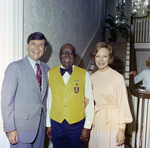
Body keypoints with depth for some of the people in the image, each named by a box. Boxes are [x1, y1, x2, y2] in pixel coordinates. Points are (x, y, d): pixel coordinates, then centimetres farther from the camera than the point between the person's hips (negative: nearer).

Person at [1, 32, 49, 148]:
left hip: (40, 125, 5)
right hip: (21, 127, -5)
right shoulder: (15, 67, -9)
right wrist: (10, 129, -14)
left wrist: (47, 122, 10)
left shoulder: (46, 69, 9)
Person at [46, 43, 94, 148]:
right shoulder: (50, 74, 1)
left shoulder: (84, 74, -4)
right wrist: (48, 124, 7)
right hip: (56, 123, 2)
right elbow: (49, 100, 5)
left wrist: (87, 127, -4)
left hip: (76, 124, -1)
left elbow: (89, 101, -2)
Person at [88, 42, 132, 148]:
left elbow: (122, 104, -10)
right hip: (96, 122, 5)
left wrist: (122, 130, -11)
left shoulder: (118, 78, -12)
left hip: (112, 122, -4)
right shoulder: (92, 77, 3)